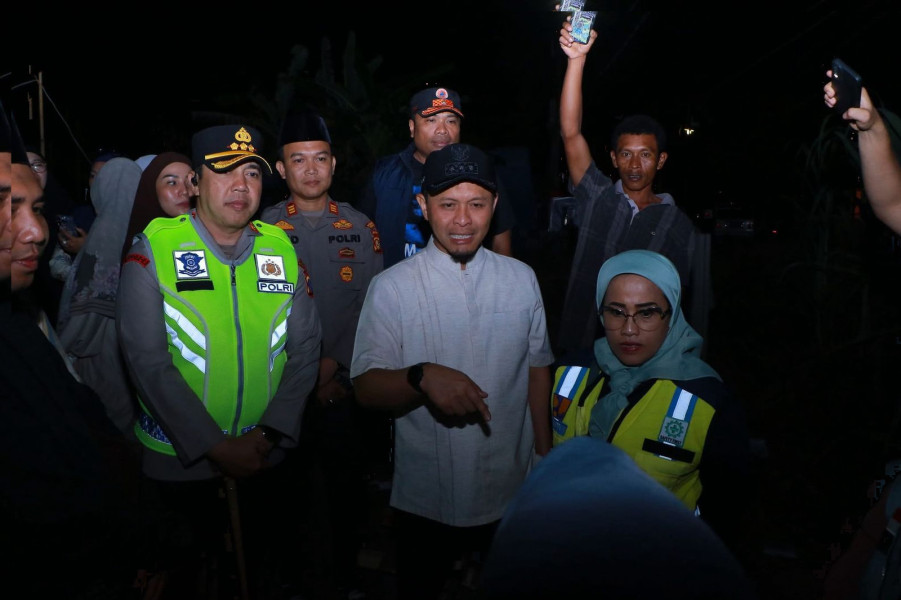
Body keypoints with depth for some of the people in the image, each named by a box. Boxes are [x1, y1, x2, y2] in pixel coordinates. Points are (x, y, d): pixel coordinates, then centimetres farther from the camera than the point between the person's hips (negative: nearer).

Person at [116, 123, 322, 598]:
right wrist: (215, 447, -17)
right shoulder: (153, 250, -10)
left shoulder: (281, 250, 0)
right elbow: (148, 361, -15)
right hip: (178, 464, -2)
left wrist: (267, 435, -10)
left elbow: (305, 349, -1)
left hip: (263, 461, 3)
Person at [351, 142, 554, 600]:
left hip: (511, 493, 3)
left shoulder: (521, 279, -1)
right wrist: (422, 377, -34)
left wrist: (545, 455, 10)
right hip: (425, 500, -2)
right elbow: (365, 389, -15)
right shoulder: (391, 287, -11)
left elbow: (538, 368, 7)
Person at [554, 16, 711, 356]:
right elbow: (571, 134, -7)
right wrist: (576, 59, -15)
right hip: (581, 350, 1)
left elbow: (695, 303, 3)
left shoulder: (682, 226, 2)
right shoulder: (597, 199, 3)